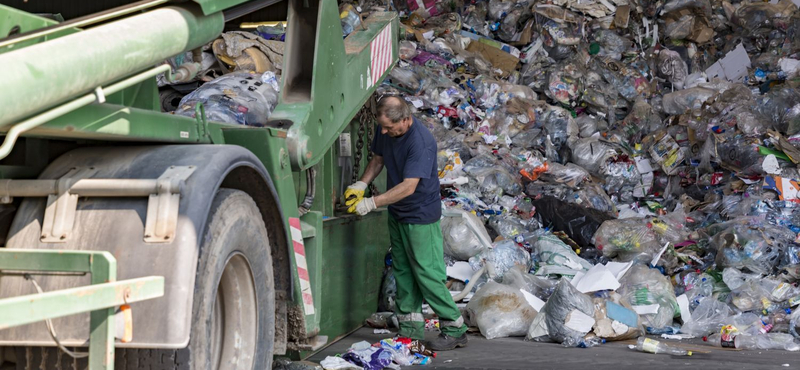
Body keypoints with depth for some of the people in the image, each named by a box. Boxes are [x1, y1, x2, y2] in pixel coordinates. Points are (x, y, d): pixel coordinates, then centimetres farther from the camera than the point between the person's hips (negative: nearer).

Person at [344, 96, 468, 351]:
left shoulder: (421, 141, -28)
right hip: (396, 214, 8)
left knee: (427, 273, -7)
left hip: (421, 216, -8)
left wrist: (371, 203, -28)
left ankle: (454, 329, 3)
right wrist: (362, 184, -2)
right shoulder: (385, 131, -3)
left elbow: (408, 187, -30)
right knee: (402, 270, 12)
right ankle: (411, 327, 21)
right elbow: (378, 159, 15)